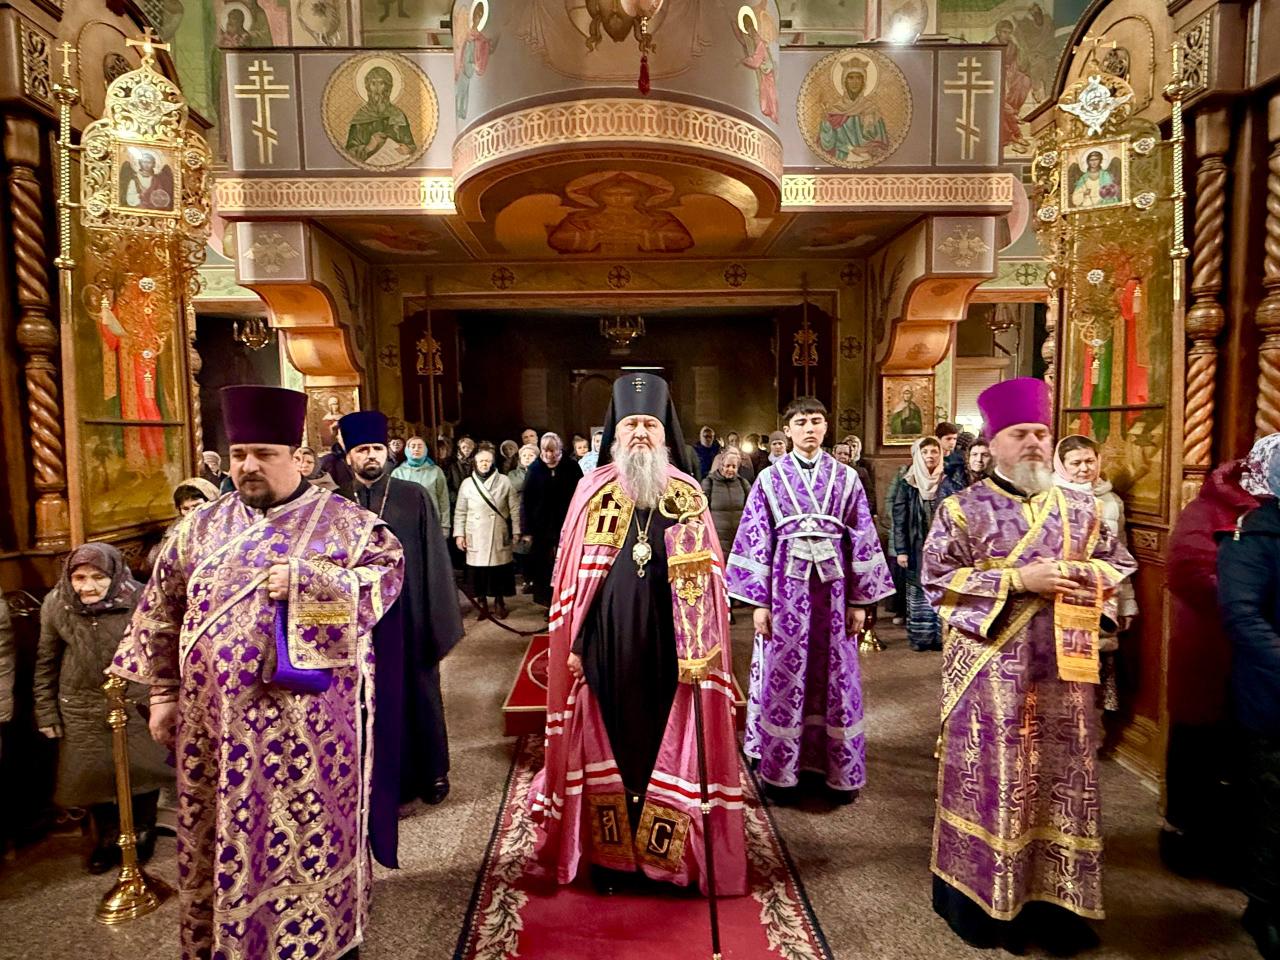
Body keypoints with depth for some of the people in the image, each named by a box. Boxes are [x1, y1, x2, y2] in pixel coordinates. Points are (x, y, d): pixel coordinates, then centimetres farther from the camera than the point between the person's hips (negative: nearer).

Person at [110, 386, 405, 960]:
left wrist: (305, 580, -22)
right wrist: (163, 693, 8)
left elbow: (390, 572, -14)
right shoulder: (203, 527, 8)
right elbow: (162, 612, 11)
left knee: (310, 831, 9)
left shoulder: (342, 520, -4)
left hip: (308, 716, -3)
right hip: (216, 717, 4)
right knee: (222, 837, 16)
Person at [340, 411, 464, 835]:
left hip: (408, 616, -1)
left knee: (419, 695, 12)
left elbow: (434, 559, -4)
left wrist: (441, 619, -7)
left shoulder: (413, 497, -4)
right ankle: (384, 780, 29)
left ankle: (431, 772, 31)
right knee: (373, 702, 12)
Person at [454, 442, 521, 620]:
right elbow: (460, 512, 7)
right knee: (478, 574, 3)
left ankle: (499, 602, 23)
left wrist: (516, 532, -2)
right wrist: (459, 534, 0)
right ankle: (482, 603, 20)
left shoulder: (504, 481, 2)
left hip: (499, 536, -1)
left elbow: (515, 509, 1)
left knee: (499, 572, 5)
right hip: (476, 537, 1)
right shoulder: (467, 483, 5)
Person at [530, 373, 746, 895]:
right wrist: (575, 643, -2)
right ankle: (610, 854, 28)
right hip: (607, 646, 0)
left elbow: (706, 576, 2)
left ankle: (668, 854, 29)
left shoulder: (687, 493, 2)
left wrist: (703, 645, -4)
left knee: (669, 747, 10)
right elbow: (573, 575, 1)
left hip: (668, 647, 1)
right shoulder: (592, 490, 0)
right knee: (607, 746, 10)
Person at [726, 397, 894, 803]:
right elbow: (755, 541, -1)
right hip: (786, 586, -1)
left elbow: (862, 539, 5)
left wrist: (861, 600, 2)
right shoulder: (770, 478, 1)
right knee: (783, 675, 6)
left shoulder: (846, 478, 5)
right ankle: (780, 770, 20)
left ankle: (840, 770, 25)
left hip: (833, 587, 1)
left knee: (836, 674, 9)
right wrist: (759, 601, -4)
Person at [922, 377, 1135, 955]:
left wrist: (1087, 575, -8)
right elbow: (936, 578, -11)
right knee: (990, 782, 5)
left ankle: (1053, 900, 29)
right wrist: (1018, 579, -18)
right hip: (992, 674, -4)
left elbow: (1118, 564, 16)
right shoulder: (963, 509, -5)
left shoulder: (1080, 509, 8)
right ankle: (982, 899, 22)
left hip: (1063, 672, 4)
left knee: (1062, 782, 12)